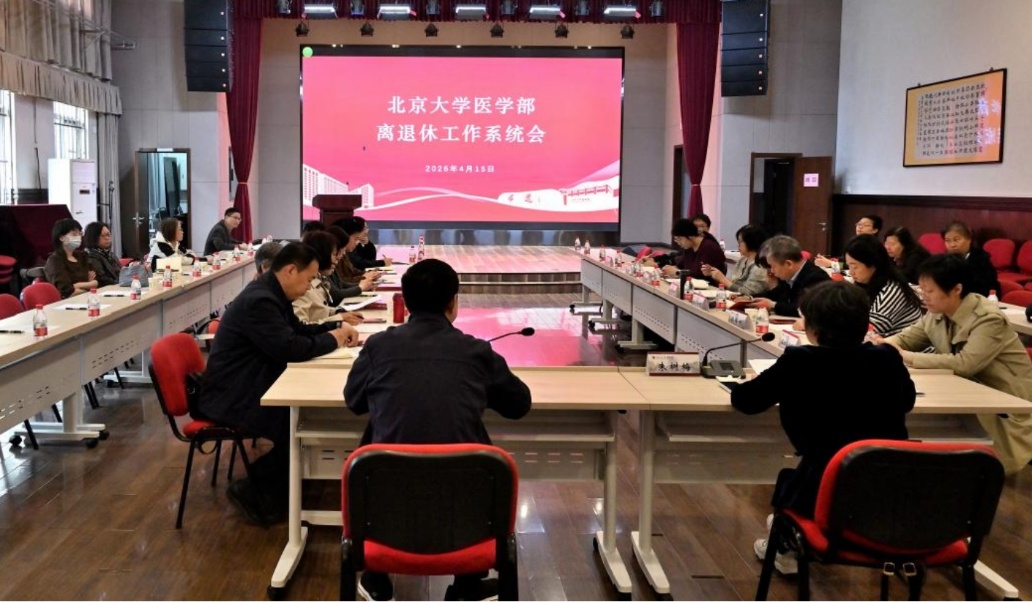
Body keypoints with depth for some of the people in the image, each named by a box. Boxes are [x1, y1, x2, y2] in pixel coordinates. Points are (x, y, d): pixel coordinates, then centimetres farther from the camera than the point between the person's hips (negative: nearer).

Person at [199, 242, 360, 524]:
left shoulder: (272, 294, 8)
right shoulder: (259, 301, -24)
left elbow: (298, 330, 20)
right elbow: (290, 348, -29)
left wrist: (336, 327, 4)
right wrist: (332, 340, -13)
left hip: (249, 385, 10)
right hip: (231, 396, -10)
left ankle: (291, 482, 6)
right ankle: (252, 490, -4)